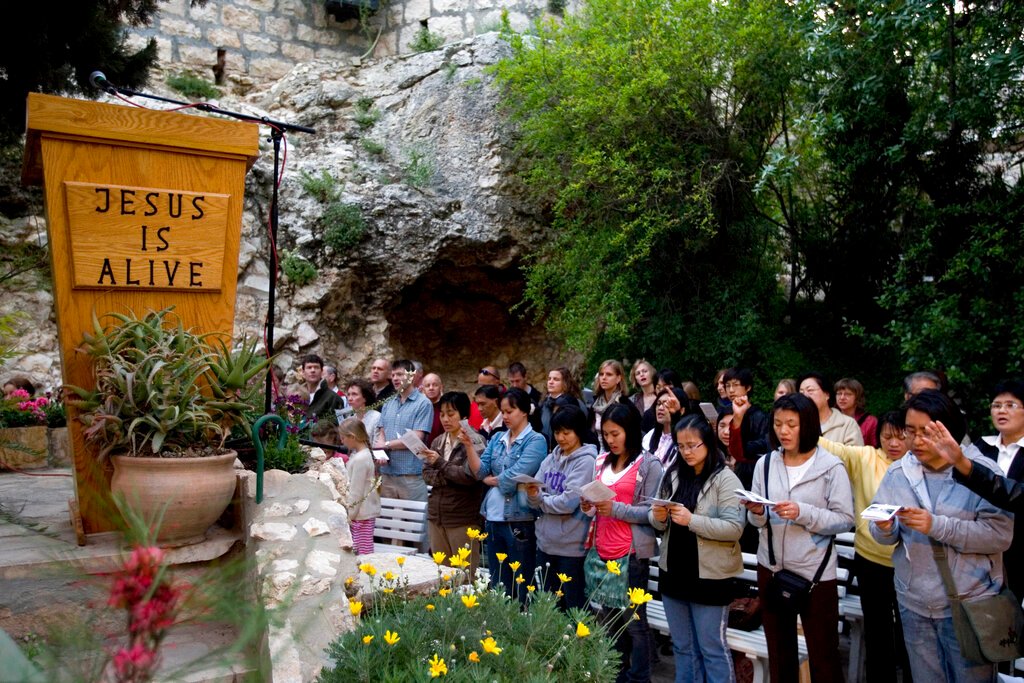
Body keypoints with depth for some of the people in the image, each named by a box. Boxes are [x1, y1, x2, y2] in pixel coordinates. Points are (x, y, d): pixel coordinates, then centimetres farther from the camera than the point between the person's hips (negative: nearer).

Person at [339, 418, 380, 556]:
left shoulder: (360, 459, -20)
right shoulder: (359, 454, 10)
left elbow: (356, 492, -18)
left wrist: (350, 515, -10)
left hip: (362, 514, -10)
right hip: (363, 512, 10)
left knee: (363, 552, -4)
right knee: (356, 550, 14)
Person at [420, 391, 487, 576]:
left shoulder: (474, 441, -8)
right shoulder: (438, 441, 12)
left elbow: (470, 476, -17)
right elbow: (426, 474, 6)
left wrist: (440, 463, -19)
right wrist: (449, 478, -12)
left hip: (463, 518, -6)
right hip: (436, 516, 6)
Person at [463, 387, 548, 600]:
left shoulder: (535, 441, -7)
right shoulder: (497, 439, 12)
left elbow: (514, 477, -17)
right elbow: (480, 471, 3)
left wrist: (491, 480, 0)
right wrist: (469, 445, -9)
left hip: (520, 520, -6)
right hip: (493, 517, 6)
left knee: (520, 585, 4)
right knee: (497, 584, 15)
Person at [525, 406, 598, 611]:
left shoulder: (586, 461, -10)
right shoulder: (551, 459, 9)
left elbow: (569, 502, -19)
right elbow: (536, 502, 6)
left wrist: (541, 500, -5)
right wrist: (533, 495, -16)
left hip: (572, 546, -6)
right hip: (545, 542, 6)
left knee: (573, 606, 6)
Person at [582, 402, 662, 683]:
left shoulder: (649, 464, -7)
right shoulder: (602, 461, 10)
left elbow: (652, 512, -12)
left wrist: (616, 509, -21)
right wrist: (589, 506, -4)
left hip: (632, 553, -6)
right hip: (601, 550, 6)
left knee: (633, 619, 3)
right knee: (607, 618, 13)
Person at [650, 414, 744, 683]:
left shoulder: (725, 479, -11)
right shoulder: (673, 474, 6)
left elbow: (735, 528, -19)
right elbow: (660, 525, 11)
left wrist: (692, 520, -27)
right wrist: (658, 517, -12)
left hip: (710, 576, -5)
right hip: (674, 572, 6)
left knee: (712, 648, 7)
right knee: (683, 647, 18)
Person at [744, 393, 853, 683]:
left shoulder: (831, 466, -10)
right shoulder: (765, 463, 1)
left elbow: (845, 519, -12)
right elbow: (758, 522, 5)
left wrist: (802, 513, -25)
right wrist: (757, 513, -17)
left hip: (815, 572, -4)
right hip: (771, 568, 4)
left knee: (823, 656, 10)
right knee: (779, 652, 18)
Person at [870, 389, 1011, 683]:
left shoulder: (980, 470, -9)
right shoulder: (897, 472, 1)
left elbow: (1001, 534, -18)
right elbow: (883, 537, 3)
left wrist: (937, 525, -25)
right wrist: (884, 528, -19)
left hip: (970, 603, -3)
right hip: (914, 603, 3)